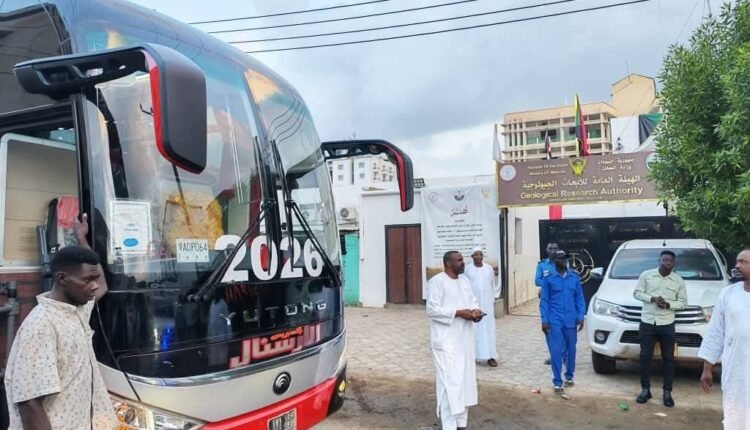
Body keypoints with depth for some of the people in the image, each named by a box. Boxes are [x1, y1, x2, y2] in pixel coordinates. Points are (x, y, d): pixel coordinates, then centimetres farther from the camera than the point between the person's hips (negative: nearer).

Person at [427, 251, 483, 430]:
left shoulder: (464, 280, 12)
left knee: (465, 379, 14)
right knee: (449, 382, -6)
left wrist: (476, 310, -5)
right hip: (446, 341, -8)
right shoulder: (437, 281, -13)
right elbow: (432, 310, -18)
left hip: (464, 339, 8)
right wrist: (458, 313, -21)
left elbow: (473, 301, 18)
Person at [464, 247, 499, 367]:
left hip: (486, 303, 1)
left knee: (488, 328, 1)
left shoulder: (489, 268, 3)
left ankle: (490, 356, 3)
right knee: (473, 328, 2)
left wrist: (493, 301, 8)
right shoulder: (468, 269, -1)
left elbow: (492, 285, 10)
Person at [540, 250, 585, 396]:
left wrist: (581, 317, 1)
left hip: (571, 320, 3)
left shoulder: (574, 277, 4)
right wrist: (544, 320, -7)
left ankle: (569, 376, 32)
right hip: (554, 321, -3)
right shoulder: (549, 279, -3)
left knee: (571, 349, 13)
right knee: (556, 352, -3)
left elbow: (579, 298, 8)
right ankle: (557, 383, 3)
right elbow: (544, 301, -2)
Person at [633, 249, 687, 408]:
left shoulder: (678, 280, 1)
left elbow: (683, 302, 4)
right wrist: (652, 298, -15)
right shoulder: (646, 275, -1)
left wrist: (668, 304, -15)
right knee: (645, 356, 3)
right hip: (647, 322, 0)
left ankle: (667, 392, 16)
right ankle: (645, 389, 15)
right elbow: (637, 293, 2)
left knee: (668, 358, 5)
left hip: (667, 324, 1)